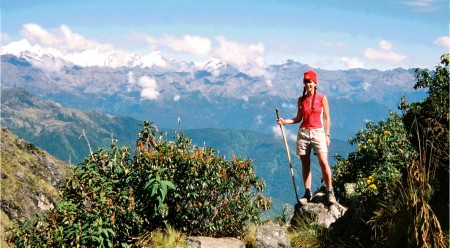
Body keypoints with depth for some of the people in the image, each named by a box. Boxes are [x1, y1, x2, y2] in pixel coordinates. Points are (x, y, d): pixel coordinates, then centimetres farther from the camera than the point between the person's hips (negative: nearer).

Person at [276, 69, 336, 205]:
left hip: (318, 132, -3)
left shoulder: (322, 98, 2)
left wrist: (327, 135, -1)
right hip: (303, 133, 3)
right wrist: (285, 121, -2)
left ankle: (330, 192, -5)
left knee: (323, 163, -14)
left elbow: (326, 119, 4)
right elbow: (298, 118, 12)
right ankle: (307, 193, 9)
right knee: (305, 164, 3)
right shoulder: (301, 100, 9)